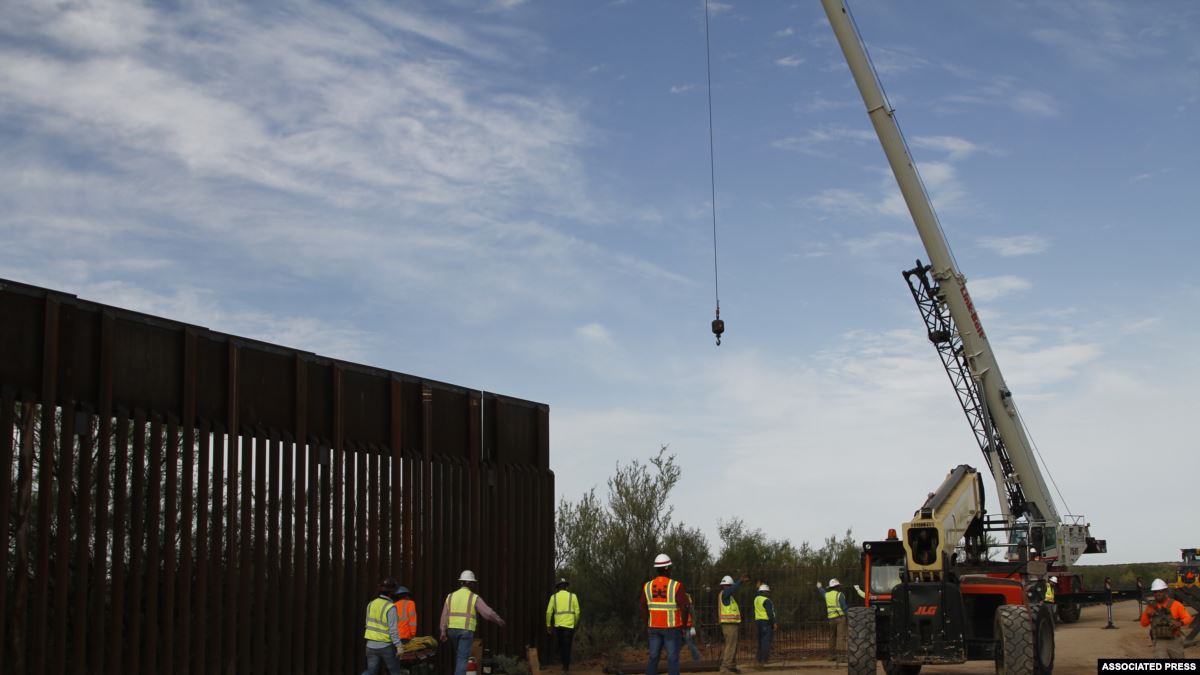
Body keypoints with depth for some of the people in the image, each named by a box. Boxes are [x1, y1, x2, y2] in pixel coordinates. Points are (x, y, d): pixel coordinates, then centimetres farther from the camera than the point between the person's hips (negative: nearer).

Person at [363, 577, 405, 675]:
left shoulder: (371, 604, 3)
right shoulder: (390, 607, -16)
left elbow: (369, 625, 10)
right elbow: (393, 630, -20)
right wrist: (398, 645, -16)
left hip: (371, 645, 5)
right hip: (386, 646, -5)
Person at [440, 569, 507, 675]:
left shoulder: (450, 596, 7)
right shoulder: (474, 598, -5)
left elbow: (444, 615, 2)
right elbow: (488, 613, -8)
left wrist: (443, 632, 2)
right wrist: (500, 622, 7)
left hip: (452, 630, 5)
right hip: (466, 631, -5)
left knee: (459, 655, 24)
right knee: (463, 658, -5)